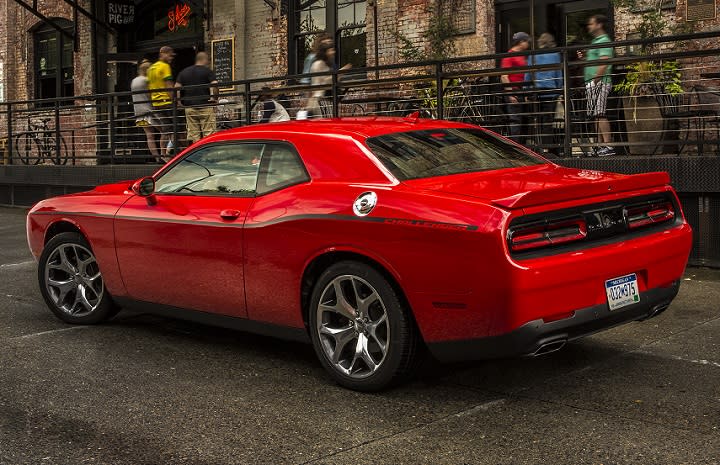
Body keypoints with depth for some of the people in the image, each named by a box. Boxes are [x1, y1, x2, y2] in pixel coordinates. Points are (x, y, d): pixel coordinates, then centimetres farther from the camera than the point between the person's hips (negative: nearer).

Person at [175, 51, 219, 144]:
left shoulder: (183, 72, 14)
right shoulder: (207, 71, -1)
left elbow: (176, 88, 6)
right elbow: (215, 85, -16)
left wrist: (181, 102, 10)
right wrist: (214, 97, -3)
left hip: (189, 107, 4)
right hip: (205, 107, -4)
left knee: (193, 135, 5)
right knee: (208, 134, -3)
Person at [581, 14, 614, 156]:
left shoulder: (604, 41, -8)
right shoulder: (595, 41, 22)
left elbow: (604, 63, -19)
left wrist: (595, 80, -20)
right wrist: (584, 57, 12)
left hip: (599, 83, -10)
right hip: (591, 83, 10)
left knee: (600, 115, -14)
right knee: (596, 116, 9)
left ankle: (608, 145, -17)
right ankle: (601, 145, 11)